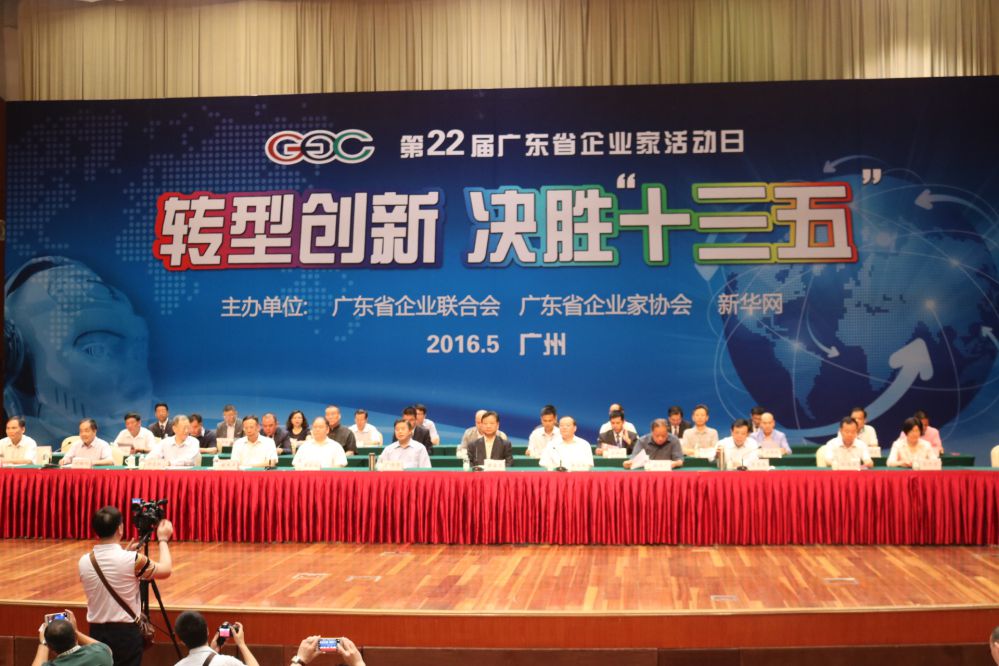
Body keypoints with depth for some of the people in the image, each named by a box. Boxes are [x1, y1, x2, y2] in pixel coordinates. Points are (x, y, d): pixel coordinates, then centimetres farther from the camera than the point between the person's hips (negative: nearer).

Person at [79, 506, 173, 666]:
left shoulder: (84, 562, -3)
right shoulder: (132, 559, -16)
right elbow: (165, 571, -1)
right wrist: (163, 540, 12)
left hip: (97, 632, 4)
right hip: (126, 633, -4)